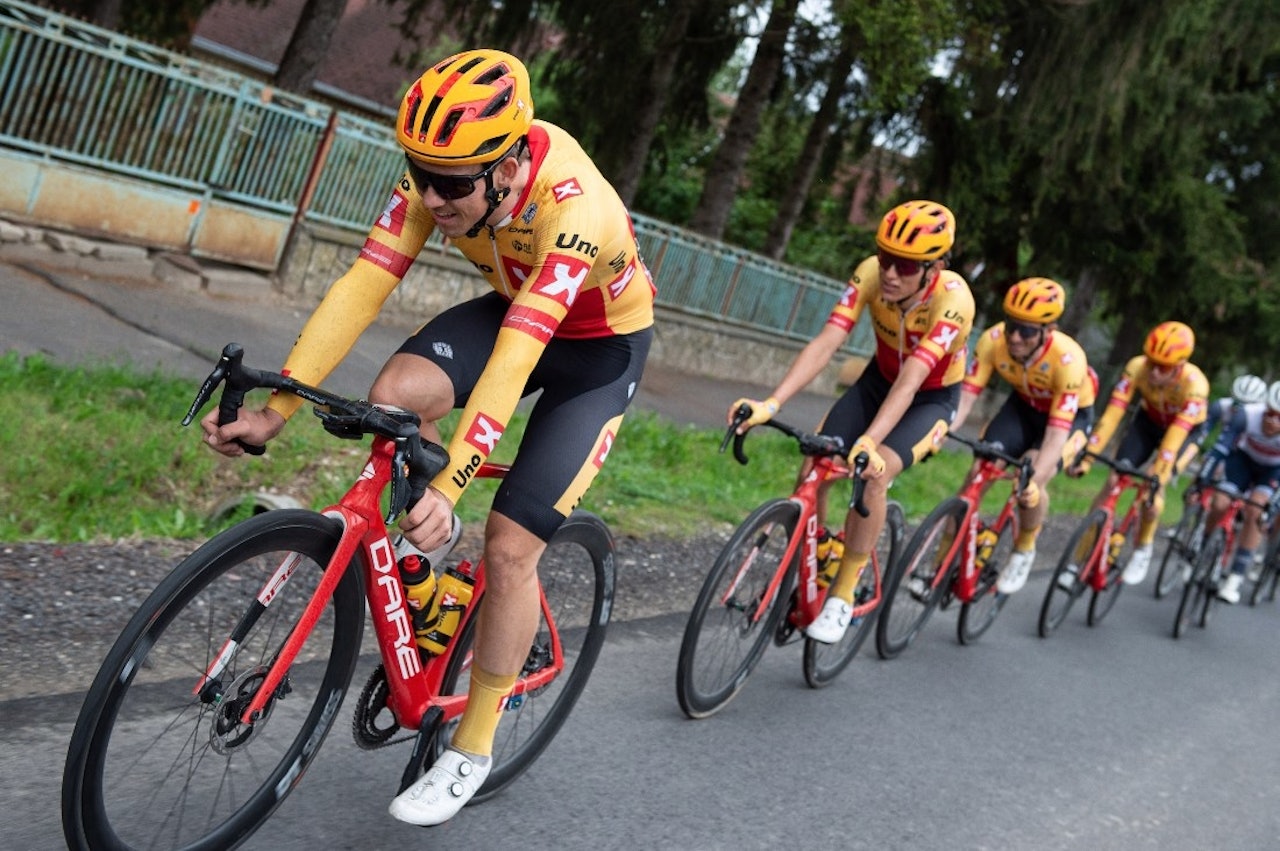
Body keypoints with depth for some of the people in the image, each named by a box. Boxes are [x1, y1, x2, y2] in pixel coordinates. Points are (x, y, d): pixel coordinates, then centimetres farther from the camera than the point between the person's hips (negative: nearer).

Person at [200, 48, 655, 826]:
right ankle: (429, 537, 5)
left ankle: (473, 749, 7)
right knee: (395, 396, -27)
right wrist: (277, 409, -31)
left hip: (599, 349, -5)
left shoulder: (574, 208, -39)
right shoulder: (440, 174, -22)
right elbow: (363, 286, -25)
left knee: (511, 547, -13)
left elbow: (516, 354, -45)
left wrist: (451, 483, -51)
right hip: (512, 308, 5)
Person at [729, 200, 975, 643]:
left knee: (872, 475, -29)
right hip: (879, 380, 4)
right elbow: (824, 344, -32)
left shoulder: (953, 300, -34)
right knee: (814, 467, -16)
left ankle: (842, 597, -13)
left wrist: (869, 443, -57)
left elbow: (910, 382, -43)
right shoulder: (870, 274, -24)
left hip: (931, 400, -4)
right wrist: (771, 403, -44)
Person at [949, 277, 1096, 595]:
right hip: (1023, 405, 4)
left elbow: (1057, 431, -39)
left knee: (1030, 482, -26)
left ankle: (1024, 550, 4)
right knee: (978, 472, -16)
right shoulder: (993, 340, -29)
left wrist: (1034, 478, -52)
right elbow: (966, 395, -28)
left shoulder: (1068, 359, -38)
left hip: (1070, 414, -4)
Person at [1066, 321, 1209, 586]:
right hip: (1148, 420, 2)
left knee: (1153, 485, -23)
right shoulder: (1136, 367, -31)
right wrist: (1087, 458, -39)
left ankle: (1142, 550, 3)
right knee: (1114, 479, -14)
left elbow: (1174, 437, -40)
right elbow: (1112, 414, -34)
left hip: (1186, 430, -2)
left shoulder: (1195, 385, -37)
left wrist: (1157, 481, -44)